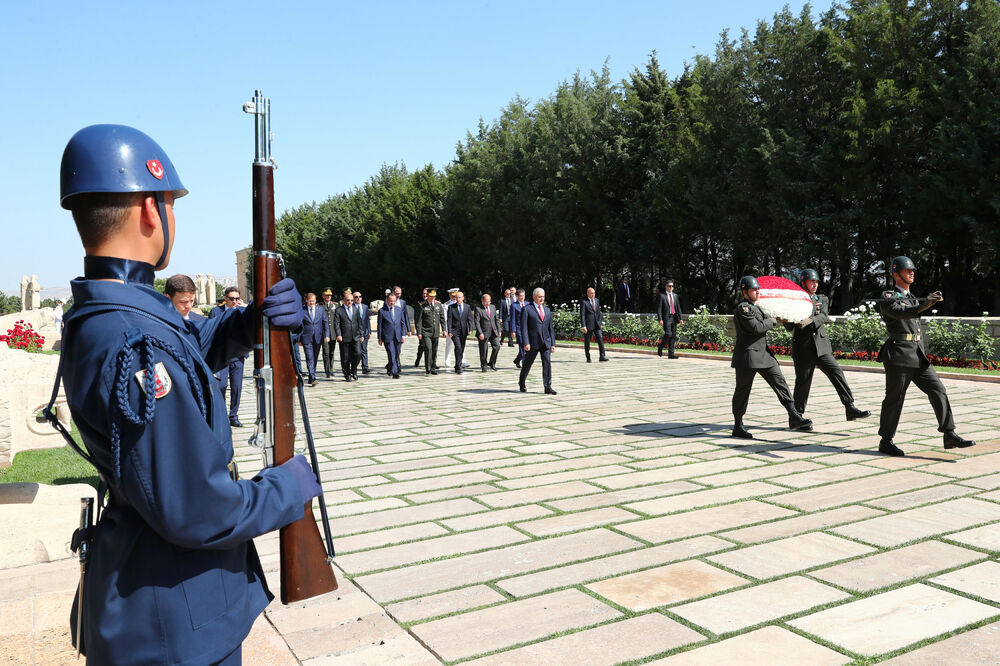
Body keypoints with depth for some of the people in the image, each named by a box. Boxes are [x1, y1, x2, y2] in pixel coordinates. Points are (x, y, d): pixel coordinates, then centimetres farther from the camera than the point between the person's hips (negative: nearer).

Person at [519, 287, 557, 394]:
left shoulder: (547, 310, 15)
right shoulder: (526, 309, -2)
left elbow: (550, 328, 16)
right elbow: (523, 327, -9)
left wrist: (553, 343, 10)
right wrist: (525, 343, -17)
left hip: (546, 342, 4)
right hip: (532, 342, -4)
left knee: (547, 362, -8)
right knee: (527, 363, 9)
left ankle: (548, 387, -8)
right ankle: (521, 383, 29)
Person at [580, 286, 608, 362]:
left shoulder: (597, 300, 13)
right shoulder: (584, 302, -6)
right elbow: (582, 315, -10)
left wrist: (601, 323, 15)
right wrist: (583, 326, -17)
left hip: (597, 325, 5)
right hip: (588, 325, -5)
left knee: (600, 339, -8)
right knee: (587, 342, 3)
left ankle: (602, 356, -8)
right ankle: (588, 358, 13)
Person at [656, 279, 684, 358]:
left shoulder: (675, 295, 15)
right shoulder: (662, 295, -3)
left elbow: (678, 307, 15)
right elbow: (659, 308, -8)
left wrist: (680, 318, 7)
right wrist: (660, 319, -17)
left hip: (674, 318, 6)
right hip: (666, 318, -6)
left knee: (673, 336, 3)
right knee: (668, 334, -17)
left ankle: (671, 354, 5)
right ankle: (660, 347, 7)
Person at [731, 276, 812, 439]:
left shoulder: (755, 307, 18)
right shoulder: (742, 308, -13)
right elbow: (756, 327, -21)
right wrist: (772, 321, -6)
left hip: (764, 354, 9)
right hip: (747, 356, -9)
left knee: (780, 383, 2)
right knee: (743, 390, 0)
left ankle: (794, 417, 4)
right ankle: (738, 426, 9)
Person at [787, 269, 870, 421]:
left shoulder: (822, 299, 14)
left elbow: (824, 316, -5)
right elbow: (788, 326, 0)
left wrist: (810, 320, -25)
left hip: (821, 347, 3)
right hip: (803, 349, -3)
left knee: (837, 373, -11)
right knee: (803, 382, 1)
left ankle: (850, 408, -13)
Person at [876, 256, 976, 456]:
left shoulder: (912, 298, 21)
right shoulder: (887, 298, -6)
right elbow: (900, 312, -27)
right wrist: (922, 306, -45)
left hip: (918, 356, 8)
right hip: (898, 355, -8)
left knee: (938, 390, -1)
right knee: (894, 398, -3)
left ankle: (950, 436, 1)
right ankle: (885, 442, 7)